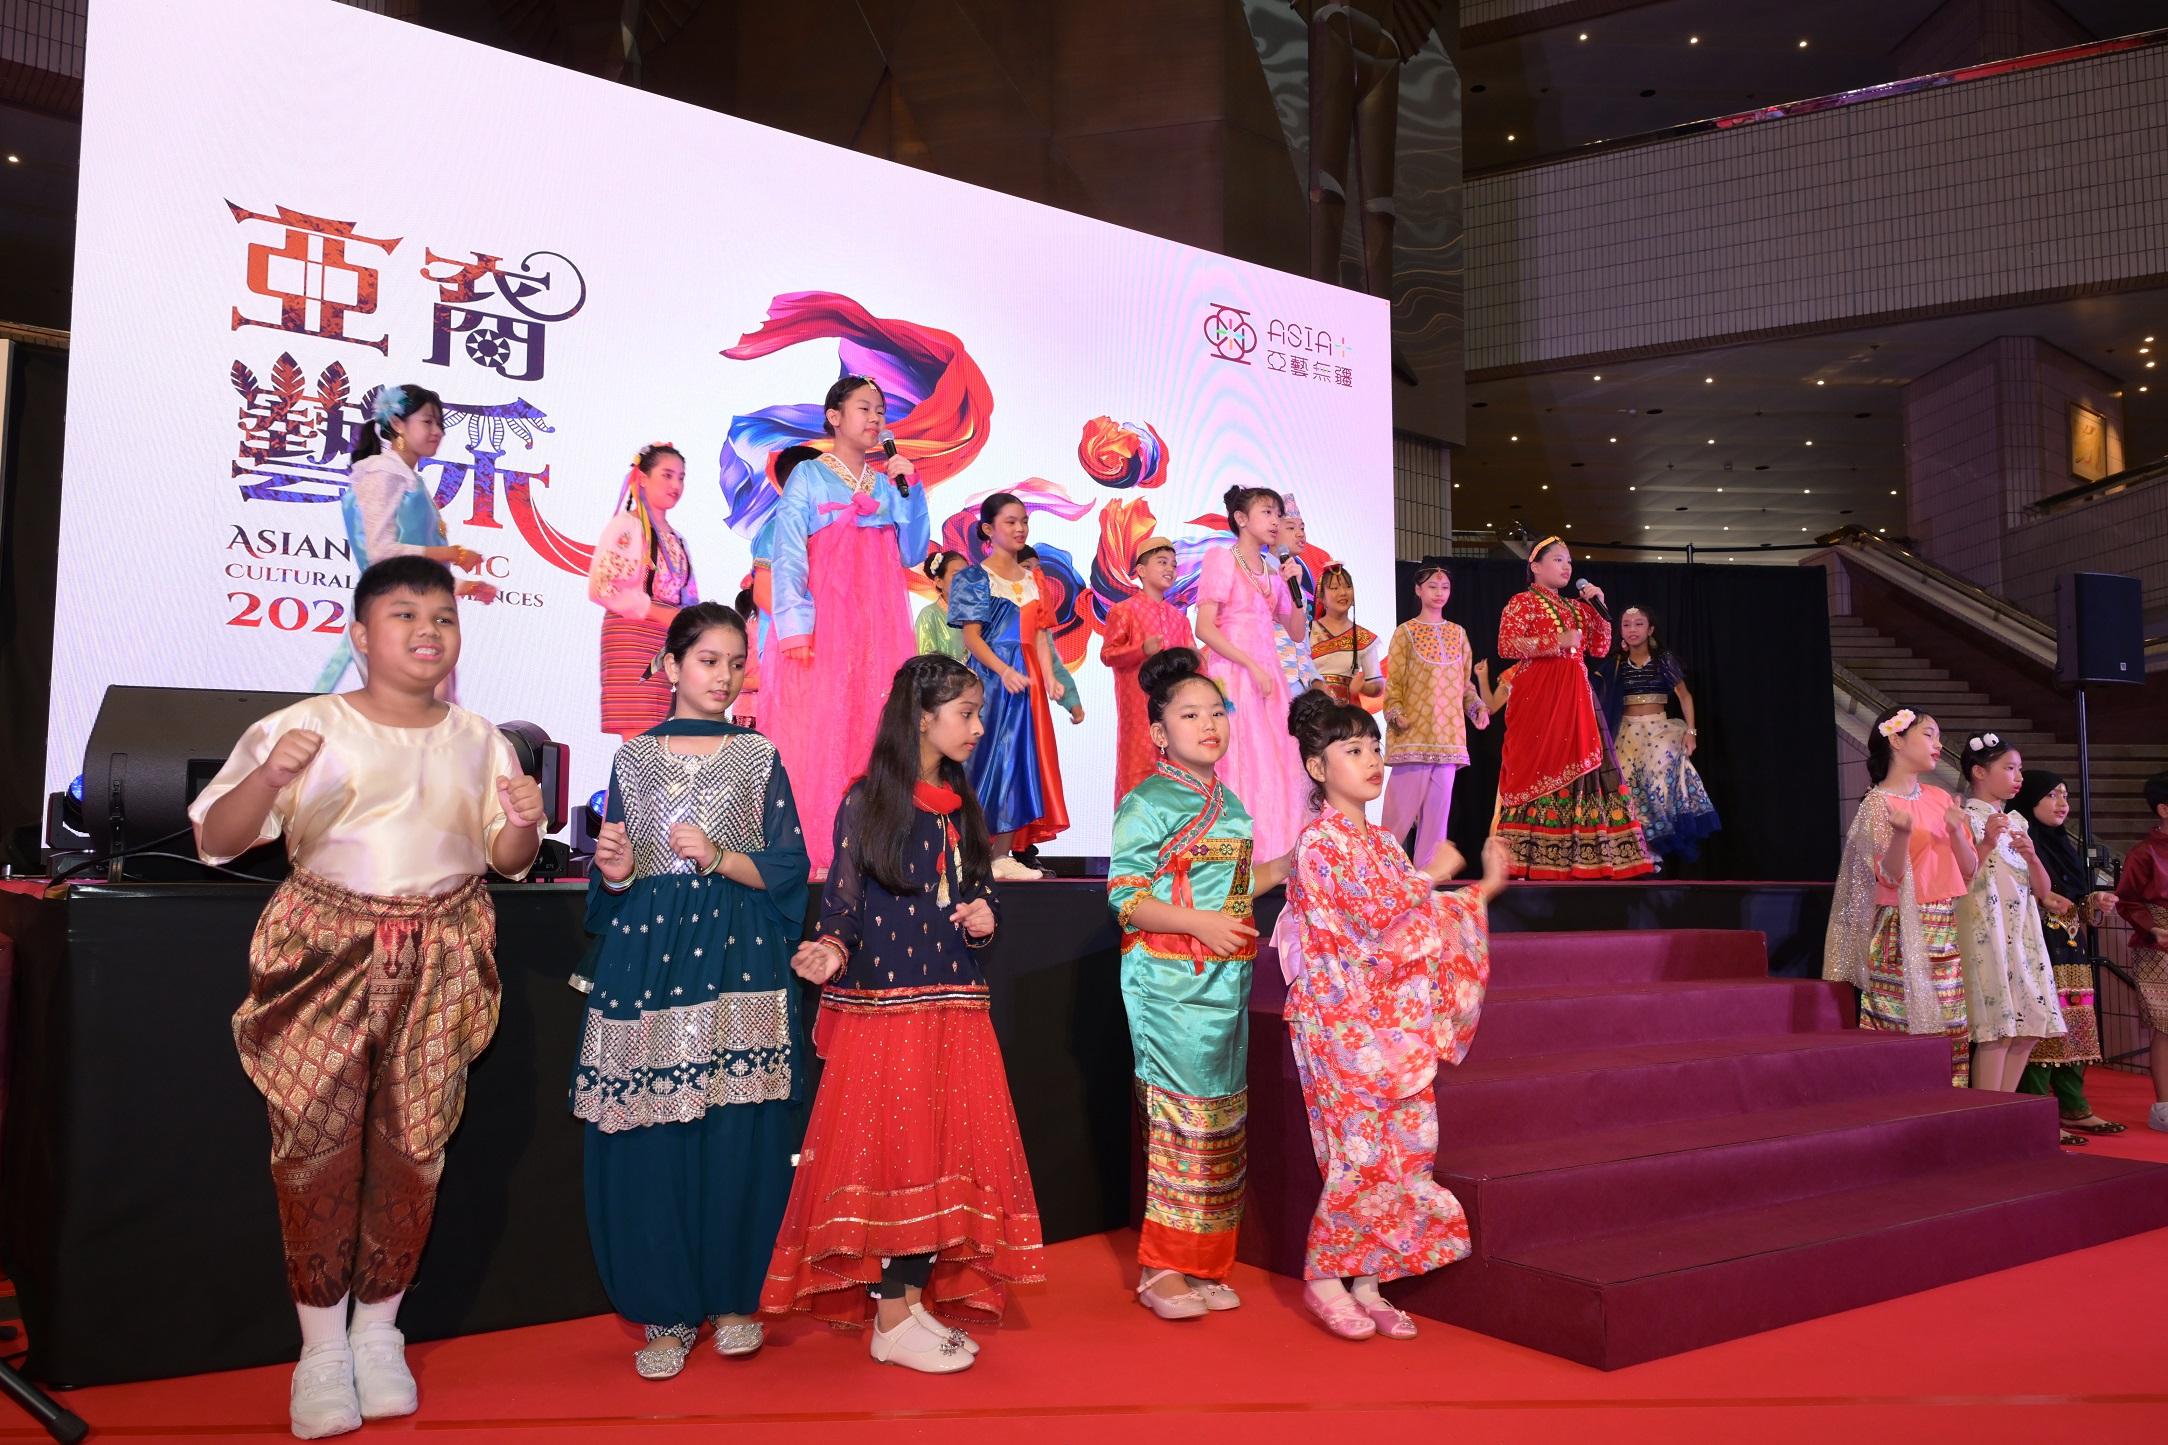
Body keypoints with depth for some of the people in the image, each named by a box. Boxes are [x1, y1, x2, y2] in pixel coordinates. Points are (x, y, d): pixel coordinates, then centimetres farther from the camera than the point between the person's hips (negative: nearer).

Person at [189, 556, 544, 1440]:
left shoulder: (477, 740, 9)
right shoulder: (306, 727, -1)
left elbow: (507, 861, 10)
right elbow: (214, 841, -6)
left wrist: (526, 821, -12)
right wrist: (268, 778, -24)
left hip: (438, 964, 2)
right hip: (326, 951, -2)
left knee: (412, 1146, 5)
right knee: (317, 1142, -1)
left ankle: (378, 1329, 23)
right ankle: (321, 1344, 17)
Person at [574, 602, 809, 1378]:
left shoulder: (758, 756, 8)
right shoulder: (633, 757, 12)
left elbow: (789, 867, 3)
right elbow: (609, 882, 13)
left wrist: (719, 857, -11)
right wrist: (615, 871, -8)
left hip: (736, 957, -1)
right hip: (645, 956, 2)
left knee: (737, 1137, -3)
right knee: (645, 1140, -1)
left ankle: (734, 1298, 15)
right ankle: (668, 1311, 13)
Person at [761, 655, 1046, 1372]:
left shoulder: (962, 806, 12)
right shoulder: (867, 801, -6)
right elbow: (842, 901, -6)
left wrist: (985, 918, -3)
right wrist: (830, 950, -25)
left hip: (954, 1007, 6)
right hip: (882, 1009, -6)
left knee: (941, 1151, 8)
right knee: (889, 1149, -2)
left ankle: (916, 1302, 19)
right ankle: (891, 1321, 9)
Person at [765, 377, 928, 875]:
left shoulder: (889, 483, 17)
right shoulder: (808, 476, 5)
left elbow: (911, 555, 11)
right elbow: (787, 556, -4)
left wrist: (910, 491, 2)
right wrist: (795, 625, -15)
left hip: (877, 625, 4)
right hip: (821, 623, -4)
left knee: (871, 730, -1)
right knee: (812, 731, -8)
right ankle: (808, 853, -5)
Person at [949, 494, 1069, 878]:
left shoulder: (1031, 578, 15)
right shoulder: (974, 578, -2)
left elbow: (1040, 634, 10)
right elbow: (971, 637, -9)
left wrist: (1049, 677, -5)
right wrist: (1004, 671, -23)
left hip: (1026, 680, 6)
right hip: (989, 676, -6)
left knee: (1019, 760, 4)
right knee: (986, 757, -7)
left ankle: (1002, 855, 9)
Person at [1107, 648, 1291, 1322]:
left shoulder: (1230, 804, 15)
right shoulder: (1147, 803, -8)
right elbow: (1126, 895, -13)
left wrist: (1288, 865, 10)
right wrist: (1199, 924, -21)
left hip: (1226, 982, 8)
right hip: (1170, 984, -7)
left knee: (1223, 1120, 9)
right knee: (1183, 1117, -6)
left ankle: (1202, 1265, 20)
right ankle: (1160, 1270, 7)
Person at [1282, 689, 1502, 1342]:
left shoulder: (1379, 840, 15)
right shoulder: (1320, 838, -11)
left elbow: (1418, 919, 17)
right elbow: (1376, 918, -19)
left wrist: (1484, 889, 10)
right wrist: (1431, 875, -10)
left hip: (1393, 1020, 8)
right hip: (1344, 1017, -8)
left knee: (1407, 1145, 5)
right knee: (1365, 1149, -7)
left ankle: (1366, 1281, 16)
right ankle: (1323, 1276, 10)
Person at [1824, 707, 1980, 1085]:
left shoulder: (1940, 798, 13)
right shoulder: (1877, 804, -4)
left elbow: (1971, 869, 10)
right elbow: (1889, 876, -13)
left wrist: (1955, 832, -9)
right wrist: (1902, 834, -30)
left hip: (1952, 931, 6)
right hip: (1906, 933, -6)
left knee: (1954, 1033, 3)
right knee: (1911, 1029, -8)